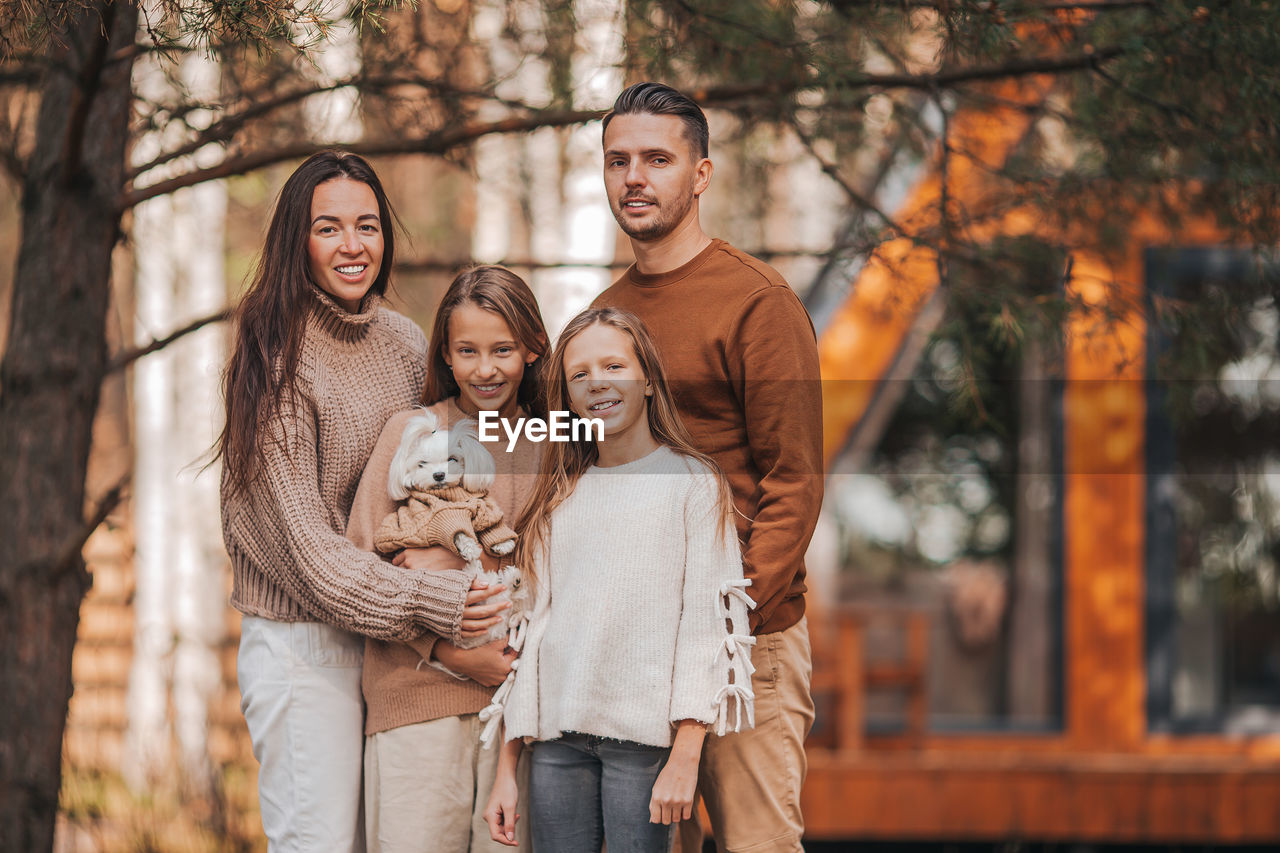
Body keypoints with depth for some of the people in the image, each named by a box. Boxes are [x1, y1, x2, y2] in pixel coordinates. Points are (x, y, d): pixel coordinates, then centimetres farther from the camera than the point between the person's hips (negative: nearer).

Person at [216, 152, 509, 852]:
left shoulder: (404, 344, 9)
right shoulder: (275, 361, -11)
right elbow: (302, 540, -15)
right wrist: (426, 603, -21)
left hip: (394, 645, 6)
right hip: (301, 644, -6)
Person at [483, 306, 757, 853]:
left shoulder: (693, 484, 2)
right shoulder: (560, 496, 16)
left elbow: (706, 622, -4)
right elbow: (535, 625, 16)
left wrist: (686, 755, -13)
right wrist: (506, 768, 11)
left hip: (644, 735, -4)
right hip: (556, 738, 4)